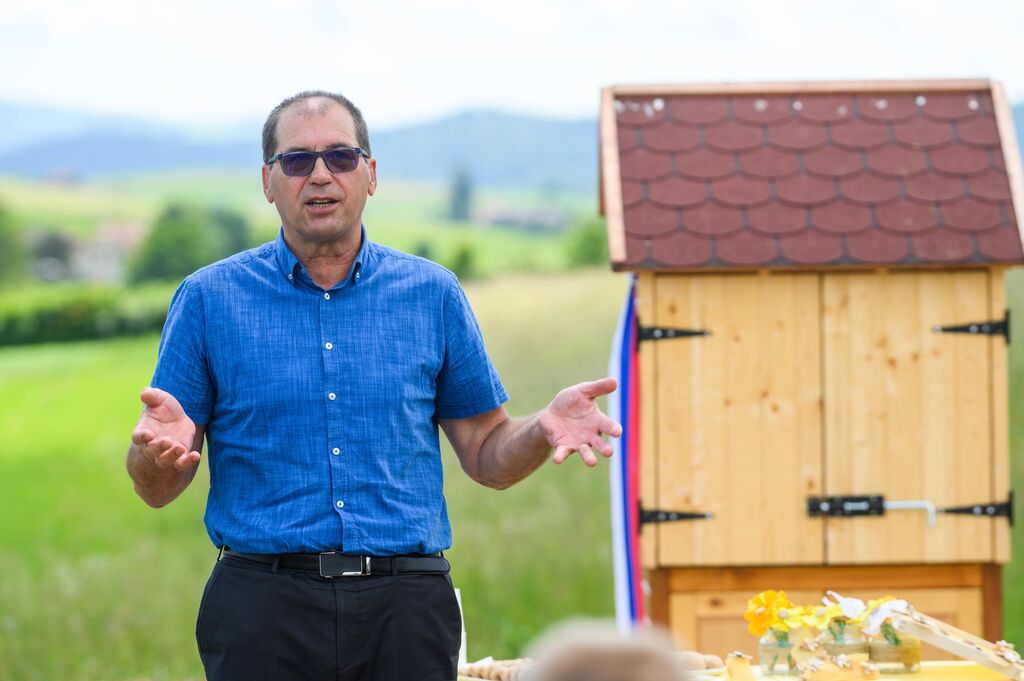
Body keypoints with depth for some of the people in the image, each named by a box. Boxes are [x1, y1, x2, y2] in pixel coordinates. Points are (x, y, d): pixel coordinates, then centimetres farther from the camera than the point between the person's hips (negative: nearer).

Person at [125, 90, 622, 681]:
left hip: (405, 609, 1)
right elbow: (157, 491, 5)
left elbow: (486, 457, 12)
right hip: (265, 604, -1)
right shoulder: (210, 299, 6)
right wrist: (162, 447, -18)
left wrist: (544, 429, -8)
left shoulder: (432, 294, 10)